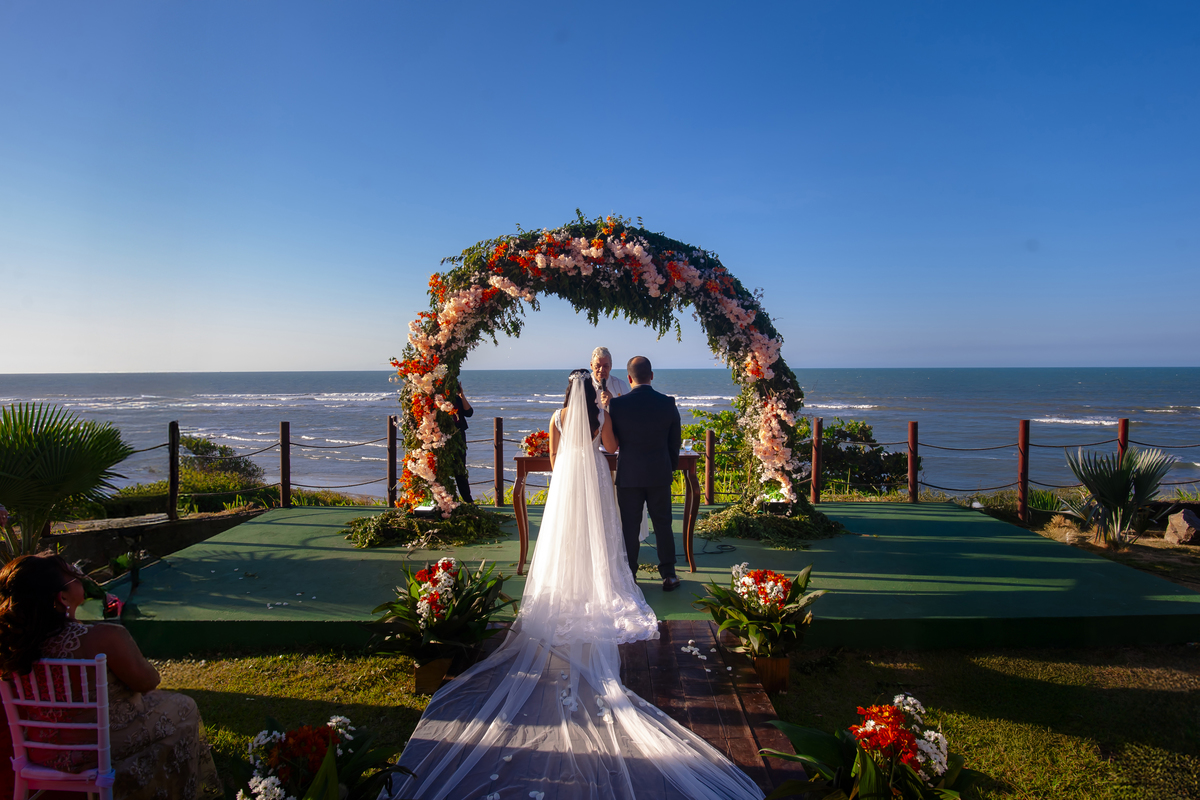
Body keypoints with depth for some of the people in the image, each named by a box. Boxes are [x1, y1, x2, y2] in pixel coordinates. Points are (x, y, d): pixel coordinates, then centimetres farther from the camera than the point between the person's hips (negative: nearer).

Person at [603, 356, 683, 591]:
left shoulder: (617, 404, -12)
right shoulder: (668, 403, -6)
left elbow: (611, 443, -2)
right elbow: (675, 441, 4)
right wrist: (671, 466, 19)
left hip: (629, 475, -2)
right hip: (660, 474, 2)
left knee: (630, 527, 8)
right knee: (663, 524, 12)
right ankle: (669, 575, 19)